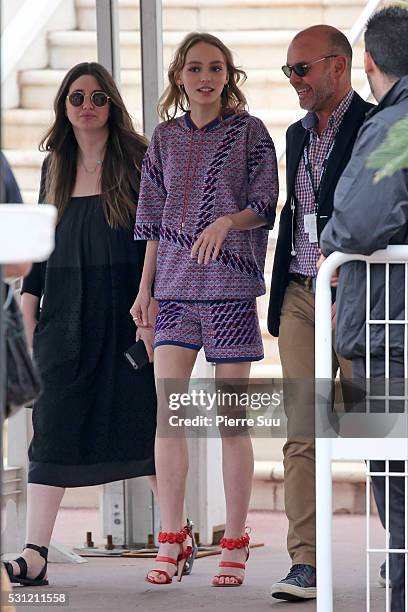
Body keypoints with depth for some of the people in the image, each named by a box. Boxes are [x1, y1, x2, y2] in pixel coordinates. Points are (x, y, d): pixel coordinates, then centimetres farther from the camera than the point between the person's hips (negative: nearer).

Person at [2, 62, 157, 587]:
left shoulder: (137, 161, 0)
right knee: (52, 429, -5)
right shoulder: (55, 168, 14)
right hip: (65, 315, 4)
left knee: (141, 424, 1)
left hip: (124, 311, -4)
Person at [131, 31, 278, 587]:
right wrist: (145, 289, 11)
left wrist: (227, 221, -22)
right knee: (166, 413, -6)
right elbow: (155, 222, 15)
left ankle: (235, 545, 6)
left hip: (230, 287, -3)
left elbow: (265, 205, -3)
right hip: (176, 287, 3)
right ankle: (172, 541, 0)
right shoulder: (166, 138, 12)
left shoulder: (249, 131, 3)